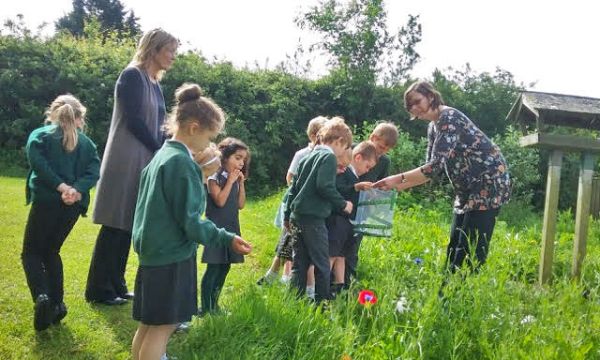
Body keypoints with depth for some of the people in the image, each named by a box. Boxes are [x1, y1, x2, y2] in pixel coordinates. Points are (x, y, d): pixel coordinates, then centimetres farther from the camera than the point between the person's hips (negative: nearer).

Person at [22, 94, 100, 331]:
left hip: (48, 201, -3)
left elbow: (37, 162, -14)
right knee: (51, 251, 20)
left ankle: (41, 297, -17)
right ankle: (57, 304, 13)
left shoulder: (40, 135, 6)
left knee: (31, 253, 8)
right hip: (73, 204, 4)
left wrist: (61, 186, -17)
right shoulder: (85, 142, 14)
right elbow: (94, 170, -2)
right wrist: (77, 190, -15)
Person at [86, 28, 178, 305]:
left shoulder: (154, 84, 17)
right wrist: (162, 152, -8)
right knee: (115, 225, -3)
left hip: (144, 162, 8)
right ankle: (99, 290, 6)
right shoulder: (132, 76, -9)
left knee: (128, 225, 11)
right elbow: (134, 121, -15)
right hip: (126, 161, -8)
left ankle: (116, 285, 19)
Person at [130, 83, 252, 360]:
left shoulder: (161, 156, 11)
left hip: (155, 252, 9)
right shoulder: (182, 162, -18)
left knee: (149, 324, 16)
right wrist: (227, 239, -14)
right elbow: (190, 221, -19)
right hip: (172, 256, -9)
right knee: (163, 325, -2)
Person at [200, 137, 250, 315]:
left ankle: (214, 304, 22)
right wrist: (230, 181, -15)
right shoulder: (214, 178, -9)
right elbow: (220, 201, -21)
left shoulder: (236, 180, 12)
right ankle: (205, 307, 1)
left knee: (225, 267, 11)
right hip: (217, 228, -7)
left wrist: (241, 183, 0)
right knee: (213, 268, -6)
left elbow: (241, 205, 8)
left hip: (231, 228, 7)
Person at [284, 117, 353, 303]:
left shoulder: (308, 157, 17)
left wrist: (287, 214, 22)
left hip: (297, 216, 8)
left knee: (300, 263, 12)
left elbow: (294, 187, 19)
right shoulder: (329, 157, -8)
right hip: (313, 218, -8)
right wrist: (343, 204, -7)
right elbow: (325, 187, -20)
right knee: (322, 264, 1)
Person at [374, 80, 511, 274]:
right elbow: (431, 169, 11)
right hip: (469, 189, 10)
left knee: (473, 250, -10)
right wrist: (398, 186, 3)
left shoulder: (449, 118, -18)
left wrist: (399, 178, -24)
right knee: (455, 248, 10)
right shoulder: (434, 128, 11)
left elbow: (436, 166, -26)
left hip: (488, 183, -10)